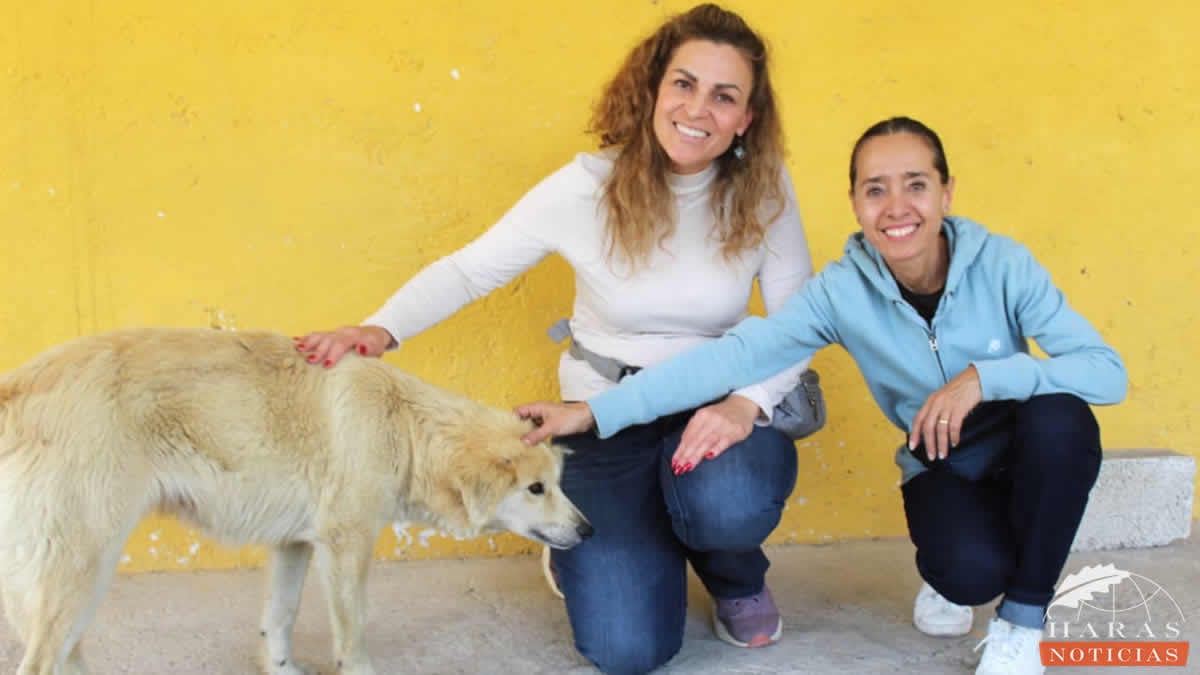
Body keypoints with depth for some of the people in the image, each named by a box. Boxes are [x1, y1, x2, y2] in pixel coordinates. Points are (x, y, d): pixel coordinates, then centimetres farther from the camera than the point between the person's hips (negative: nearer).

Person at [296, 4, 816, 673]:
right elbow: (469, 269, -8)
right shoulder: (590, 185, -14)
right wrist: (380, 329, -25)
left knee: (729, 504, -37)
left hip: (716, 405, 1)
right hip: (607, 413, -1)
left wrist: (746, 404, -26)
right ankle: (593, 549, 26)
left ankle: (738, 580, 5)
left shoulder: (764, 189, -10)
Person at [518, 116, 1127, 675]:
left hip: (1027, 458, 1)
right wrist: (594, 412, -32)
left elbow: (1108, 370, -22)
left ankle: (1023, 618, -10)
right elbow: (736, 355, -25)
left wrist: (983, 377, -36)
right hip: (943, 470, -1)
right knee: (971, 570, -32)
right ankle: (948, 577, 10)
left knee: (1060, 417, -33)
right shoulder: (842, 290, -17)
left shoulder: (1002, 263, -19)